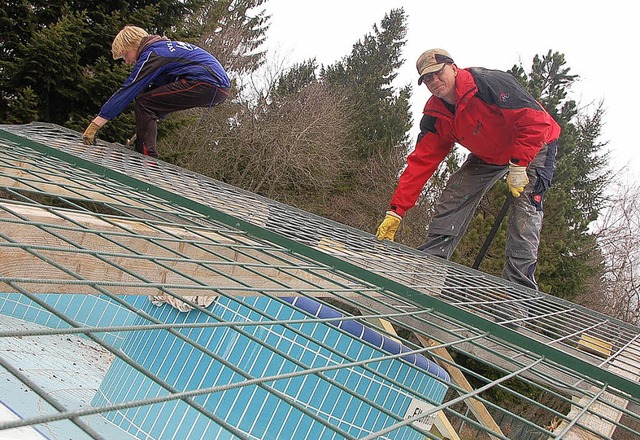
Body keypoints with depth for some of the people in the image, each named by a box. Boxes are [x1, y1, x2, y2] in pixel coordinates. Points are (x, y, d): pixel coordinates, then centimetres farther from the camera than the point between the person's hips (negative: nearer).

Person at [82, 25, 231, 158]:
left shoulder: (151, 54, -4)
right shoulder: (163, 46, 26)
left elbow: (126, 91, -9)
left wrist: (94, 125, -8)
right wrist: (144, 129, 33)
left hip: (207, 83, -10)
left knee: (144, 103, -8)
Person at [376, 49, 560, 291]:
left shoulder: (490, 83, -32)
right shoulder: (435, 116, -11)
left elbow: (535, 120, -33)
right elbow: (420, 162, -13)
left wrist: (518, 166, -35)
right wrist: (396, 211, -20)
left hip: (535, 145, -6)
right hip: (488, 155, 6)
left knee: (525, 201, -22)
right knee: (454, 195, -6)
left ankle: (518, 282, -20)